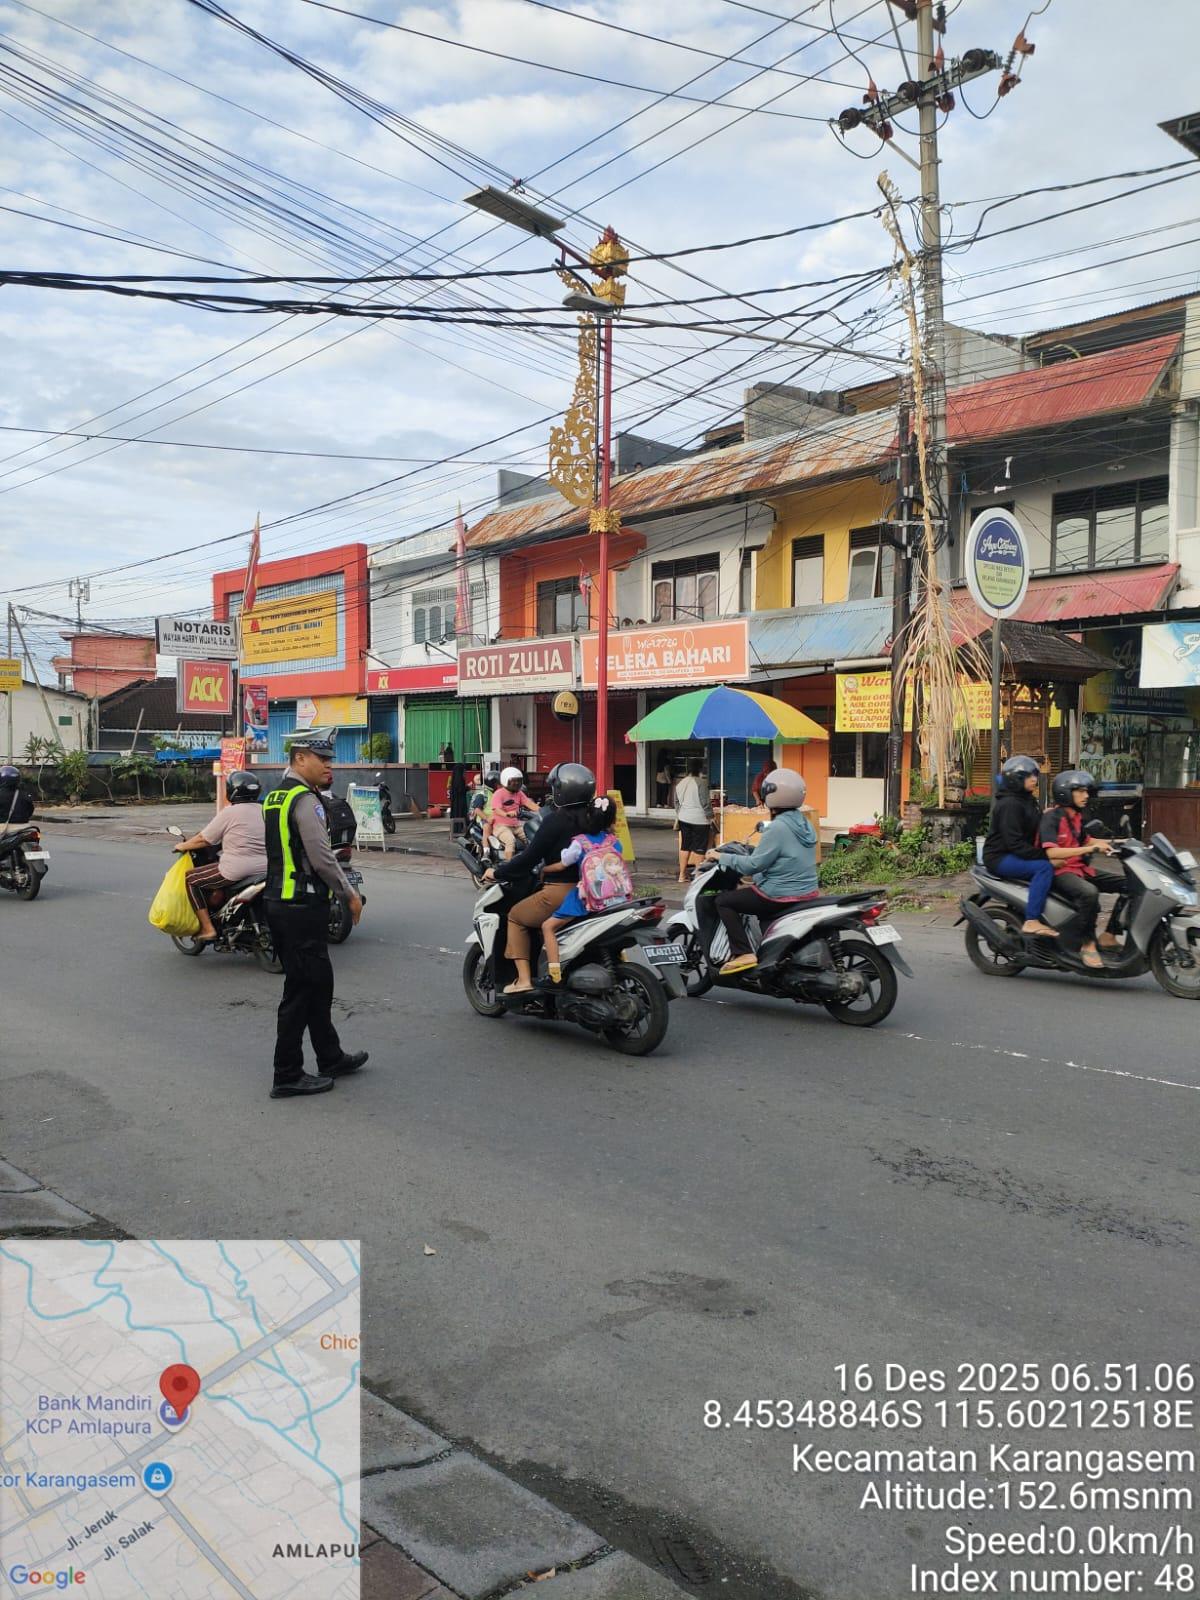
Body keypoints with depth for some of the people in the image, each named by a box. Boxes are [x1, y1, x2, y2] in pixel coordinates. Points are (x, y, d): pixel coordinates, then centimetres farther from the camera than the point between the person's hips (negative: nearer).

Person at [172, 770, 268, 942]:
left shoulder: (230, 812, -7)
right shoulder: (263, 810, 11)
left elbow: (204, 840, -1)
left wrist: (182, 846, 16)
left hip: (238, 870, -8)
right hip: (265, 868, 8)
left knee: (191, 878, 11)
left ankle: (207, 928, 6)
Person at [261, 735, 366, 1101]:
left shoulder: (274, 797, 14)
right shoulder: (305, 800, -16)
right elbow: (322, 858, -19)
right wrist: (350, 895, -7)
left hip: (279, 903, 10)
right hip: (304, 907, -10)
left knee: (318, 984, 18)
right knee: (301, 989, -1)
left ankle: (330, 1058, 29)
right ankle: (287, 1077, 6)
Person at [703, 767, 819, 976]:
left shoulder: (777, 828, -20)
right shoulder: (804, 824, 8)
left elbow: (753, 865, -20)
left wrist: (722, 857, -9)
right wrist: (750, 849, 24)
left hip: (781, 896, -9)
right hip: (807, 893, 9)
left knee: (723, 901, 0)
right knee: (763, 913, 36)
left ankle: (743, 953, -8)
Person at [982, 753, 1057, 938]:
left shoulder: (1028, 801, 16)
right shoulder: (1009, 804, -16)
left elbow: (1035, 834, 15)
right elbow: (1014, 843, -23)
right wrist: (1043, 856, -25)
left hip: (1017, 855, 10)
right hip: (1001, 858, -10)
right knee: (1044, 868, -29)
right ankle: (1031, 921, -33)